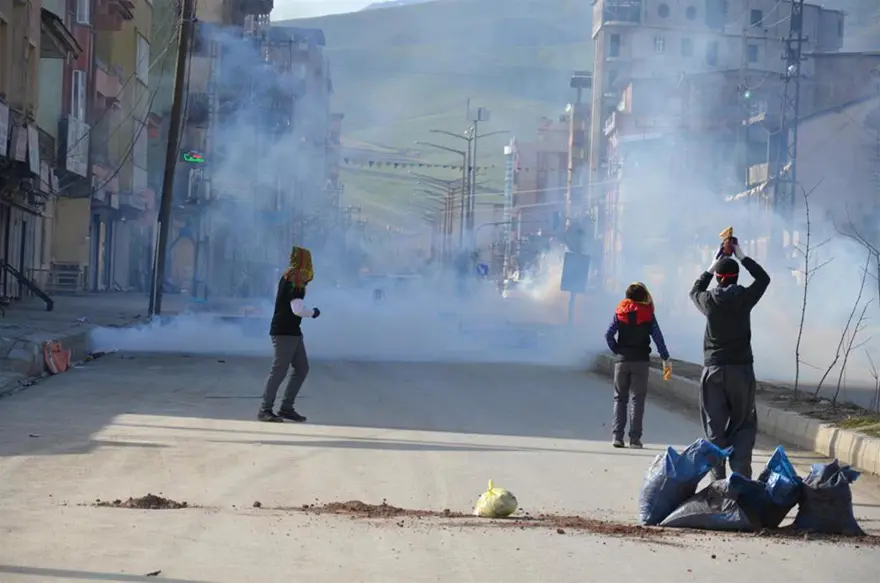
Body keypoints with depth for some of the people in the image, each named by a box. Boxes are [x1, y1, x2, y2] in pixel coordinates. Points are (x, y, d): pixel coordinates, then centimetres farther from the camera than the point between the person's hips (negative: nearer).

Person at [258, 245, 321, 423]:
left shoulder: (288, 277, 11)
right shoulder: (294, 282, -17)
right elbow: (297, 309, -23)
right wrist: (313, 312, -8)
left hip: (292, 332, 10)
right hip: (284, 333, -10)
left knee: (302, 368, 12)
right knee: (279, 370, -8)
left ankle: (286, 408, 14)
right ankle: (265, 410, -6)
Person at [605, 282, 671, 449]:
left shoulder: (620, 312, 2)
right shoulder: (648, 314, -1)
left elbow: (609, 334, -6)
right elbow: (658, 338, -4)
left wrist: (617, 350, 4)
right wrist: (666, 359, -1)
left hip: (622, 360, 1)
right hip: (641, 360, -1)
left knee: (620, 398, 8)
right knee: (637, 399, 1)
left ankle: (617, 436, -1)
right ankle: (635, 438, -4)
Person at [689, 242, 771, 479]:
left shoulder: (709, 301, -3)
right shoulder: (744, 298, -5)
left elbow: (695, 291, 23)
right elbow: (763, 278, 15)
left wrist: (713, 264, 24)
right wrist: (740, 256, 21)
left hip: (713, 370, 1)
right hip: (741, 370, -1)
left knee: (714, 427, 4)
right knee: (744, 425, 7)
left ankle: (718, 477, 0)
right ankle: (740, 474, -10)